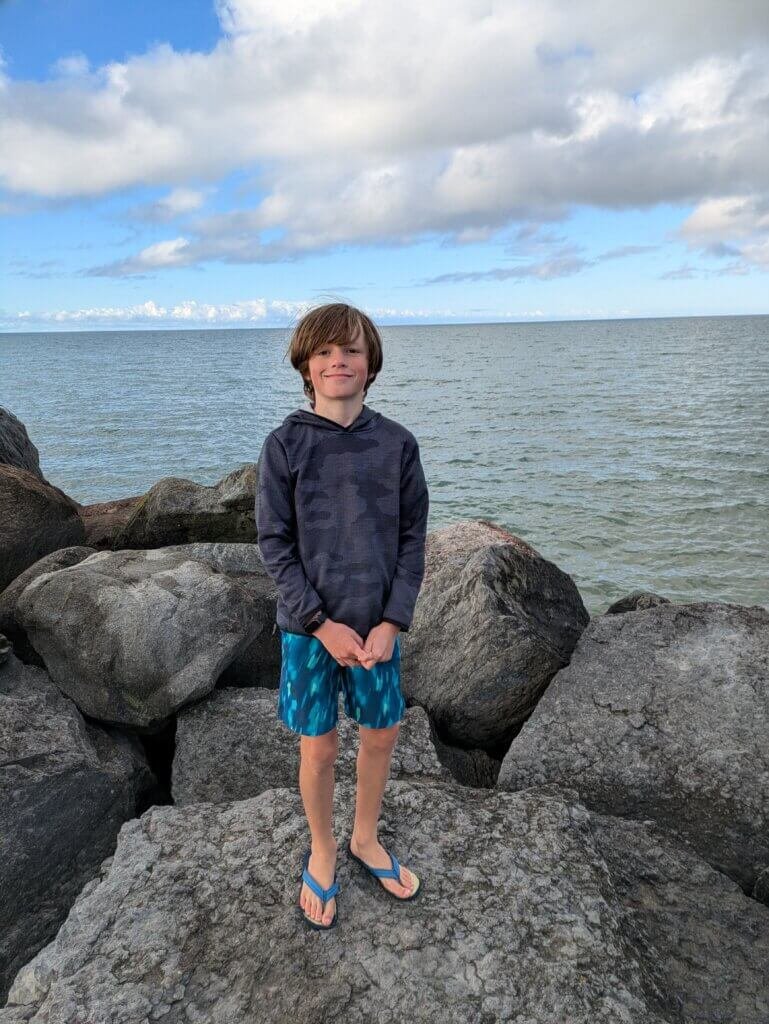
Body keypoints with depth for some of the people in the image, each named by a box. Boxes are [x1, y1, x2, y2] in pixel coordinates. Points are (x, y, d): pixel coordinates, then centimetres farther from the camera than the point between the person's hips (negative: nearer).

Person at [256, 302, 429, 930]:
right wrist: (321, 625, -13)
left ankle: (366, 840, 42)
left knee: (382, 734, 15)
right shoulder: (285, 445, -8)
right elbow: (274, 543, -8)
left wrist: (392, 622, -9)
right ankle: (322, 853, 36)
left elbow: (413, 538, -1)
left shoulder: (398, 444, -3)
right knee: (319, 747, 9)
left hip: (378, 624, 3)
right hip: (308, 627, -2)